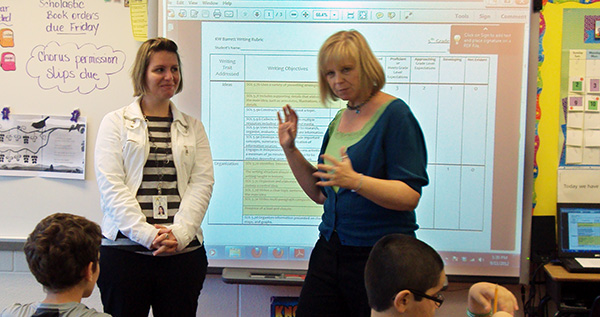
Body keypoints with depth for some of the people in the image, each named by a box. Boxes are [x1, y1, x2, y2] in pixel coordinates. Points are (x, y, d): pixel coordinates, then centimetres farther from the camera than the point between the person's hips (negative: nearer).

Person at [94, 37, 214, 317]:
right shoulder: (116, 123, 8)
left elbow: (202, 183, 4)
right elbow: (110, 184, -3)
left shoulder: (193, 128, 15)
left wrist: (179, 233, -12)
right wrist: (146, 233, -14)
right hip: (124, 249, -2)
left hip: (183, 250, 2)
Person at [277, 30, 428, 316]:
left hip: (380, 256, -6)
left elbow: (409, 196, -17)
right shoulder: (339, 120, 13)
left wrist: (355, 180, -30)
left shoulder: (394, 115, -10)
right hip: (330, 248, 7)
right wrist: (290, 149, 7)